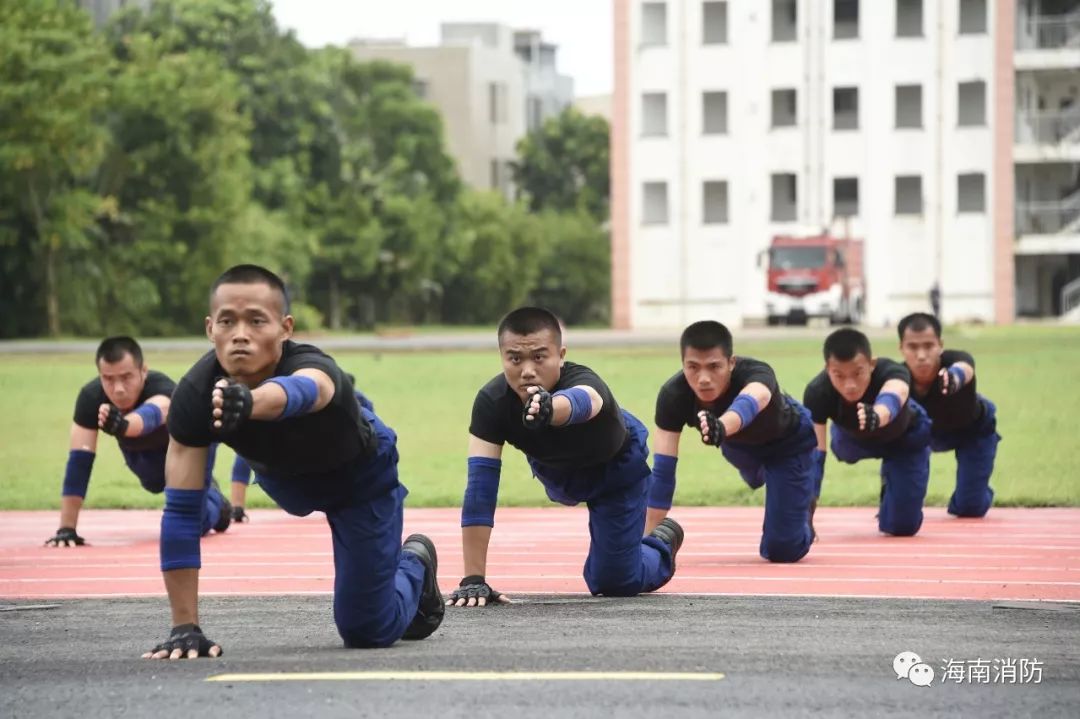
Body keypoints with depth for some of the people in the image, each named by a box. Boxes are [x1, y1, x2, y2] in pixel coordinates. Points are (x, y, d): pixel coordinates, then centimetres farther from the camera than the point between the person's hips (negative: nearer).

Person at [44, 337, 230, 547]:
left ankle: (214, 500, 29)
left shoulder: (163, 388, -48)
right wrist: (66, 529, -42)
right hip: (139, 447, 4)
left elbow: (151, 415, -72)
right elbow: (79, 460, -38)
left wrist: (122, 424, -96)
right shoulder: (90, 397, -38)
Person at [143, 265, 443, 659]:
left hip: (359, 473, -4)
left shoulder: (313, 369, -47)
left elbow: (297, 392, -74)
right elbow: (180, 510, -35)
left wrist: (247, 401, -98)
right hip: (283, 473, 4)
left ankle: (414, 564, 28)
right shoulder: (195, 393, -37)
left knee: (368, 631, -1)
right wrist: (185, 627, -38)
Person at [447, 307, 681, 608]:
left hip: (615, 467, -4)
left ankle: (662, 545, 27)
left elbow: (580, 402, -73)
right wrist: (473, 580, -45)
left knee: (614, 581, -4)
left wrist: (550, 407, -99)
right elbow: (480, 487, -40)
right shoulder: (491, 401, -38)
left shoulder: (585, 382, -47)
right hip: (555, 470, 4)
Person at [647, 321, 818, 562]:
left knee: (782, 549, -5)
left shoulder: (756, 374, -47)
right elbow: (662, 470, -36)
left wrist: (721, 426, -95)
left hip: (788, 441, -4)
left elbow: (751, 401, -72)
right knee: (756, 480, 36)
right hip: (739, 443, 4)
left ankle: (803, 507, 26)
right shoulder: (673, 395, -37)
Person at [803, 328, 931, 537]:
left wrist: (877, 416, -94)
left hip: (905, 438, -2)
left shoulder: (891, 372, -46)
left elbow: (892, 399, -70)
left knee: (901, 525, -3)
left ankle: (891, 478, 28)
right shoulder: (817, 393, -40)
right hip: (855, 437, 2)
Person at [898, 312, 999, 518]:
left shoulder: (957, 359, -44)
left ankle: (982, 492, 28)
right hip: (931, 430, 3)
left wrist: (953, 378, -96)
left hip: (975, 429, -3)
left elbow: (963, 370, -70)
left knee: (970, 507, -11)